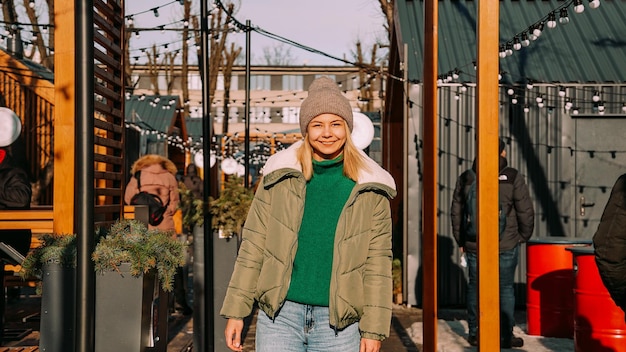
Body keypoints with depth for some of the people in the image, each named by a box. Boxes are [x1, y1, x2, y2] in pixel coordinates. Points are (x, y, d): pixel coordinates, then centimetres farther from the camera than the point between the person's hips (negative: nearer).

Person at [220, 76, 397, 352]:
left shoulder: (370, 190, 2)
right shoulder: (279, 177, 3)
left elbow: (378, 264, 2)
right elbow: (253, 247, 4)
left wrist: (373, 329, -3)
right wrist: (236, 311, 2)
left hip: (339, 324, 0)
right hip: (280, 315, 0)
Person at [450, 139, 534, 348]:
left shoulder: (466, 178, 3)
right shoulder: (513, 179, -6)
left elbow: (456, 212, 8)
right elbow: (526, 212, -4)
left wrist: (461, 241, 17)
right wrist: (523, 236, 11)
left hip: (473, 245, 3)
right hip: (506, 245, -2)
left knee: (475, 287, 12)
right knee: (505, 288, 5)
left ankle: (475, 333, 18)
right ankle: (505, 336, 8)